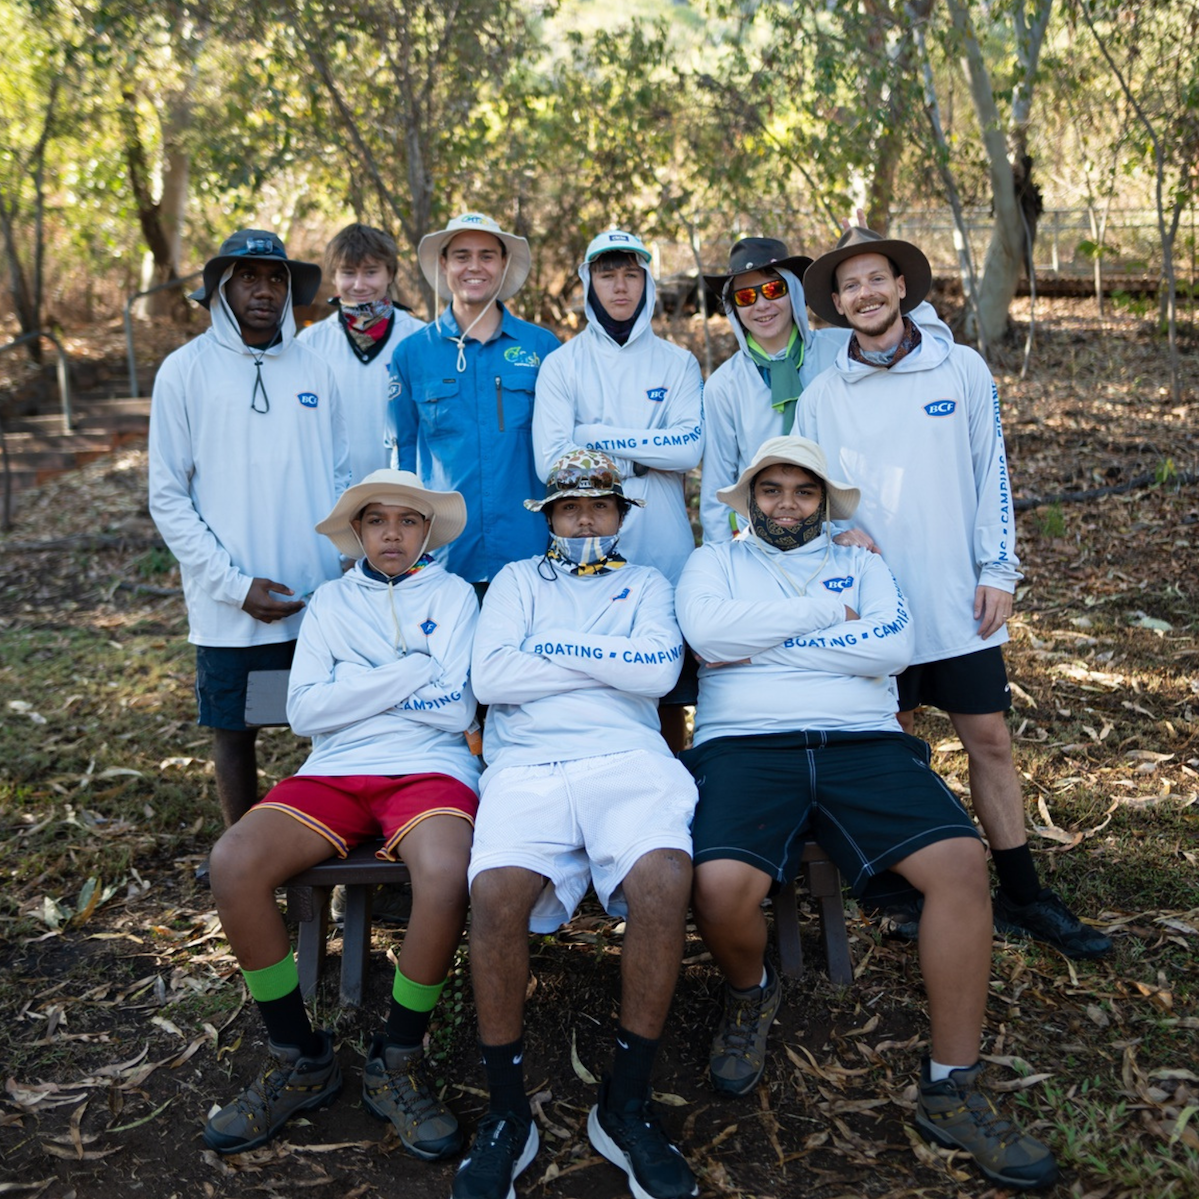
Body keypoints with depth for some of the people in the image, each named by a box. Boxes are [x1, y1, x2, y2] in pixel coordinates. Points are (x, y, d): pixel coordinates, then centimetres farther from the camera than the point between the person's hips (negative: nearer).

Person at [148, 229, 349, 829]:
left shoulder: (314, 369, 9)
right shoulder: (185, 370, 0)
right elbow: (168, 499, -3)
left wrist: (349, 564, -3)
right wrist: (236, 585, -11)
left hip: (323, 598, 3)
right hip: (230, 607, -2)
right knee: (235, 733, 9)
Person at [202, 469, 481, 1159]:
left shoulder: (452, 594, 13)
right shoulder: (332, 601, 20)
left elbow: (455, 708, -1)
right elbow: (305, 712, 5)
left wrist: (353, 688, 2)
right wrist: (409, 674, -1)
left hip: (428, 770, -2)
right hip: (335, 772, 3)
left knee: (447, 874, -36)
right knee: (233, 863, -25)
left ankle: (398, 1062, -10)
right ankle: (301, 1062, -7)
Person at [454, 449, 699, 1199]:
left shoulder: (645, 585, 24)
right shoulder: (518, 580, 24)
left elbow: (660, 669, 3)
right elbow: (490, 677, 5)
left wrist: (556, 648, 2)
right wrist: (608, 661, 4)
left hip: (628, 760, 0)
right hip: (527, 765, 0)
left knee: (663, 881, -32)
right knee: (496, 891, -32)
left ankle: (627, 1105, -13)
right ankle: (506, 1114, -12)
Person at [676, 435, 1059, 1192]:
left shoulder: (863, 566, 23)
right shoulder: (715, 563, 19)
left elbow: (891, 647, 1)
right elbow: (708, 630, -5)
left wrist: (764, 645, -2)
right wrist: (829, 610, -1)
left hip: (862, 741, 2)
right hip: (745, 743, -2)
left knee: (961, 860, -24)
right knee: (722, 886, -32)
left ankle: (952, 1091, -10)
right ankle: (750, 998, 7)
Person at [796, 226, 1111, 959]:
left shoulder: (963, 370, 2)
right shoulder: (821, 396, 4)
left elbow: (991, 475, 2)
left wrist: (999, 570, -3)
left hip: (958, 600, 0)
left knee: (991, 739, 5)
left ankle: (1023, 896, 19)